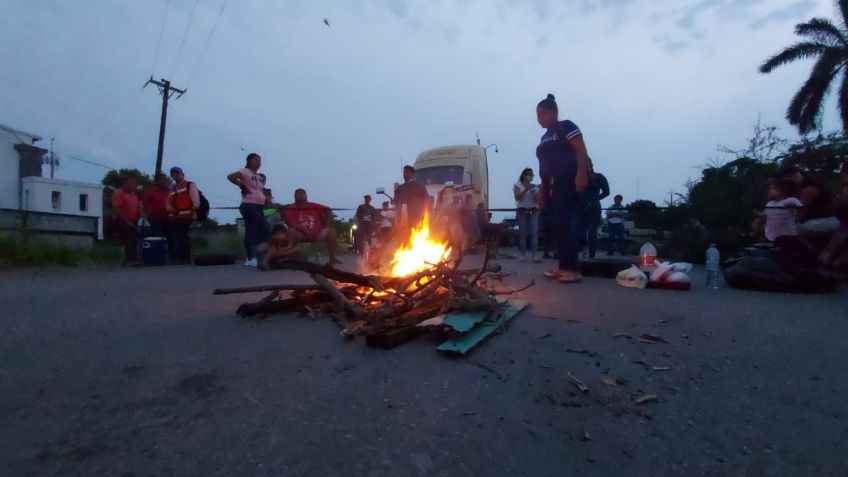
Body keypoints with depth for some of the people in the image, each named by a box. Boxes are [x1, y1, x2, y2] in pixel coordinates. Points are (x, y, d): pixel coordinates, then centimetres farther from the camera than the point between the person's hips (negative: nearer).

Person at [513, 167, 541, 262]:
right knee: (523, 233, -4)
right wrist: (526, 189, -17)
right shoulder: (517, 185, 5)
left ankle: (534, 255, -12)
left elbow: (537, 201, 6)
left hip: (533, 211, 2)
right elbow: (517, 197, -10)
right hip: (522, 211, -2)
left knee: (534, 233, -8)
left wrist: (535, 193, -9)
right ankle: (523, 255, 1)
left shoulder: (535, 187, 12)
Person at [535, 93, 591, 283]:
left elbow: (581, 151, -10)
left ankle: (573, 269, -15)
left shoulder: (566, 127, 1)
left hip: (568, 181, -8)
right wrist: (542, 189, 20)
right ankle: (563, 267, 6)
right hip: (552, 185, 8)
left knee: (566, 223, -15)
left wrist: (581, 173, -24)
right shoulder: (545, 138, 24)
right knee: (556, 225, 3)